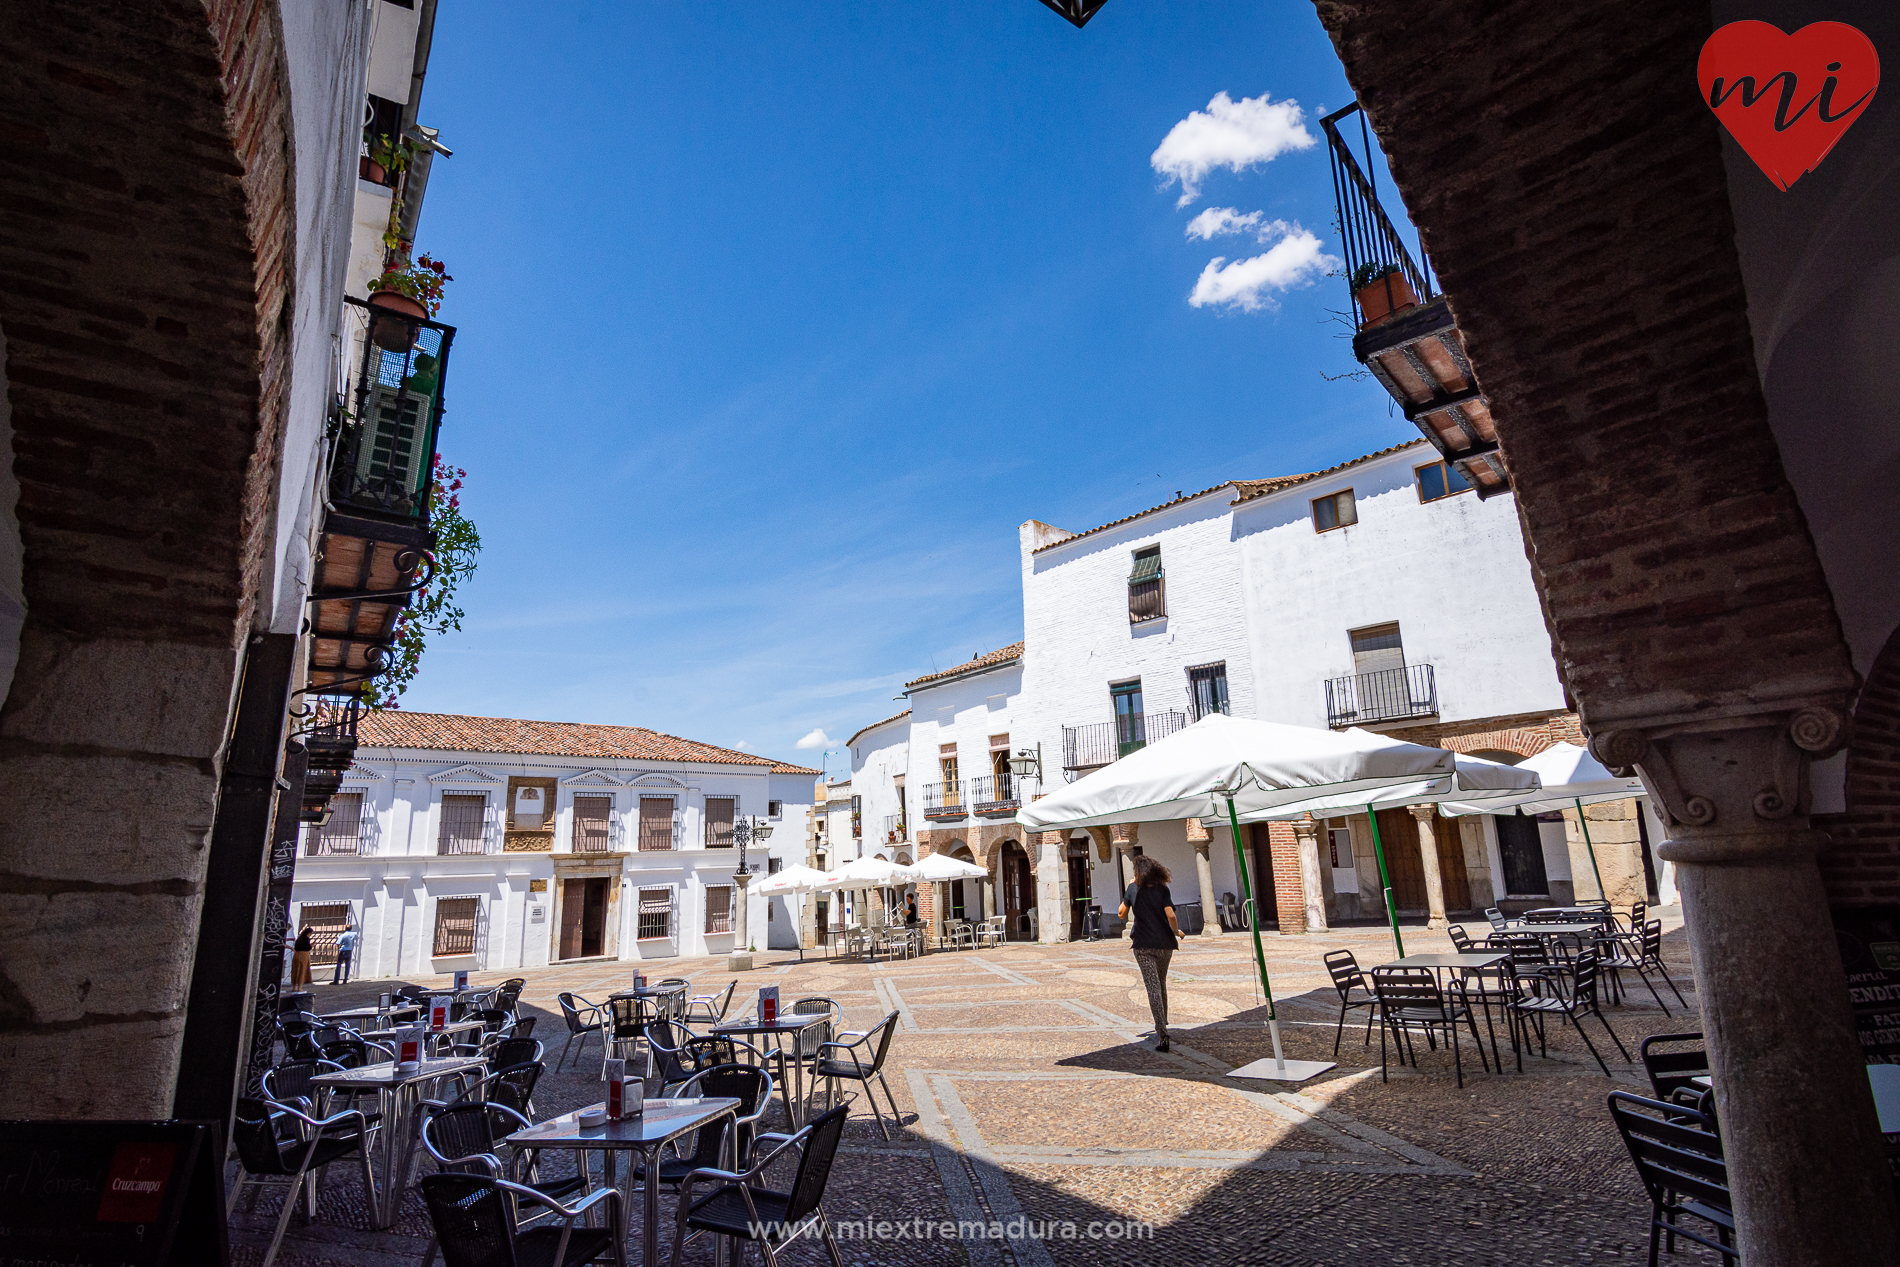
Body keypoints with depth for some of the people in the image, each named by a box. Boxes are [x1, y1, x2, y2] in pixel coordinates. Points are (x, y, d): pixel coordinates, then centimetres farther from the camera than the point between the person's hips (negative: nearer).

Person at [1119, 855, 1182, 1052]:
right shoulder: (1163, 889, -1)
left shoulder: (1133, 888, -1)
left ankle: (1163, 1035, -17)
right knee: (1161, 984, 22)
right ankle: (1162, 1024, 37)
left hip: (1144, 946, -2)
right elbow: (1170, 915, -13)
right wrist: (1176, 931, 6)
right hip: (1164, 944, 3)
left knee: (1153, 988, -7)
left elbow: (1122, 914, 8)